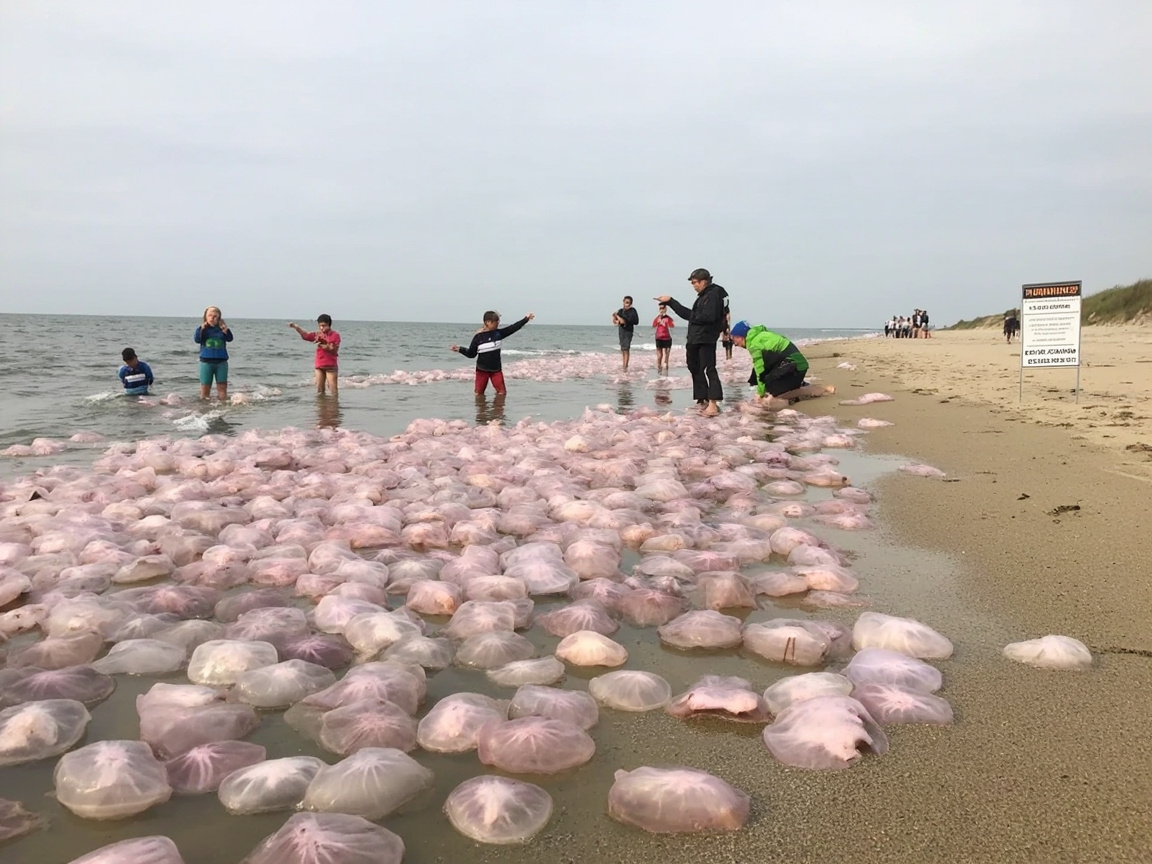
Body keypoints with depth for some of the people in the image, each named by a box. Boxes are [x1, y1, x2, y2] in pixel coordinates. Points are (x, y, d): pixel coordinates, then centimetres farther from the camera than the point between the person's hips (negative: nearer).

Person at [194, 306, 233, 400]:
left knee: (222, 387, 4)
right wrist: (201, 329, -29)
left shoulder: (222, 328, 4)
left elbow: (229, 339, -10)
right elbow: (197, 340, -13)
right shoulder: (202, 328, 1)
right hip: (206, 361, -1)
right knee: (205, 388, 4)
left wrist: (226, 330, -30)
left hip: (221, 361, 1)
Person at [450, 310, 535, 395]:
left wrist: (526, 319, -5)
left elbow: (513, 328, -2)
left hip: (496, 369, 2)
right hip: (482, 370, -2)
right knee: (479, 393, 2)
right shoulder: (478, 337, -9)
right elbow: (471, 354, -2)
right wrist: (459, 349, -15)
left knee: (502, 392, 0)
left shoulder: (499, 333, -2)